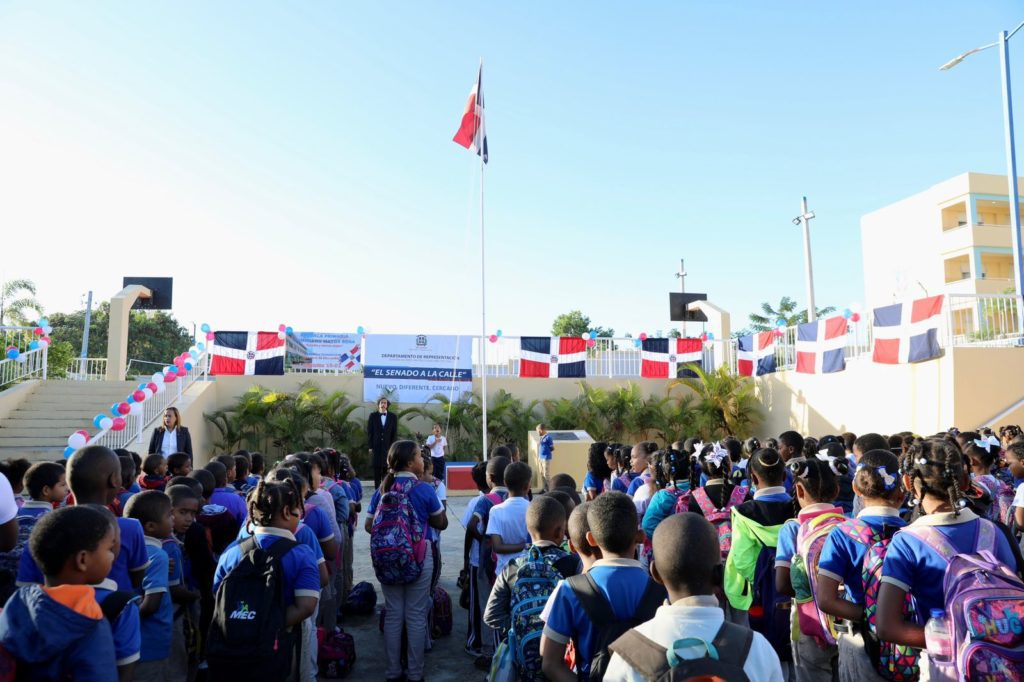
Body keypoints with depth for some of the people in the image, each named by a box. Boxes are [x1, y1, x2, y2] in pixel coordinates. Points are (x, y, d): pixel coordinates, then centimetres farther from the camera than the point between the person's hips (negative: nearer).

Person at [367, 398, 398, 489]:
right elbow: (369, 432, 3)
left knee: (387, 470, -2)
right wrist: (370, 447, -3)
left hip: (388, 447, 0)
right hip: (376, 447, 0)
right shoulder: (373, 416, 4)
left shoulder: (393, 417, 5)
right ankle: (377, 490, 6)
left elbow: (394, 434, 4)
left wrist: (392, 447, -4)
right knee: (377, 469, 1)